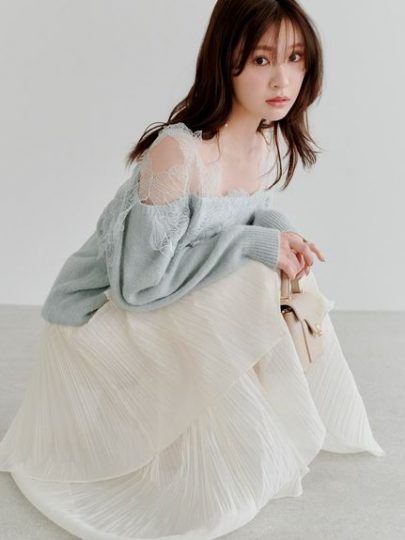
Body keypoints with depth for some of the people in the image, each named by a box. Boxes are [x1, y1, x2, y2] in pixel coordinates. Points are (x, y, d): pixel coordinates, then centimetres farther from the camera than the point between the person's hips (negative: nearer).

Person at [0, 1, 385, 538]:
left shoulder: (270, 143, -5)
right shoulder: (177, 152, -31)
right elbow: (140, 281, -29)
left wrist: (281, 231, -13)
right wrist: (254, 245, -28)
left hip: (182, 300, 8)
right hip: (101, 311, -7)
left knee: (288, 279, -8)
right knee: (246, 290, -27)